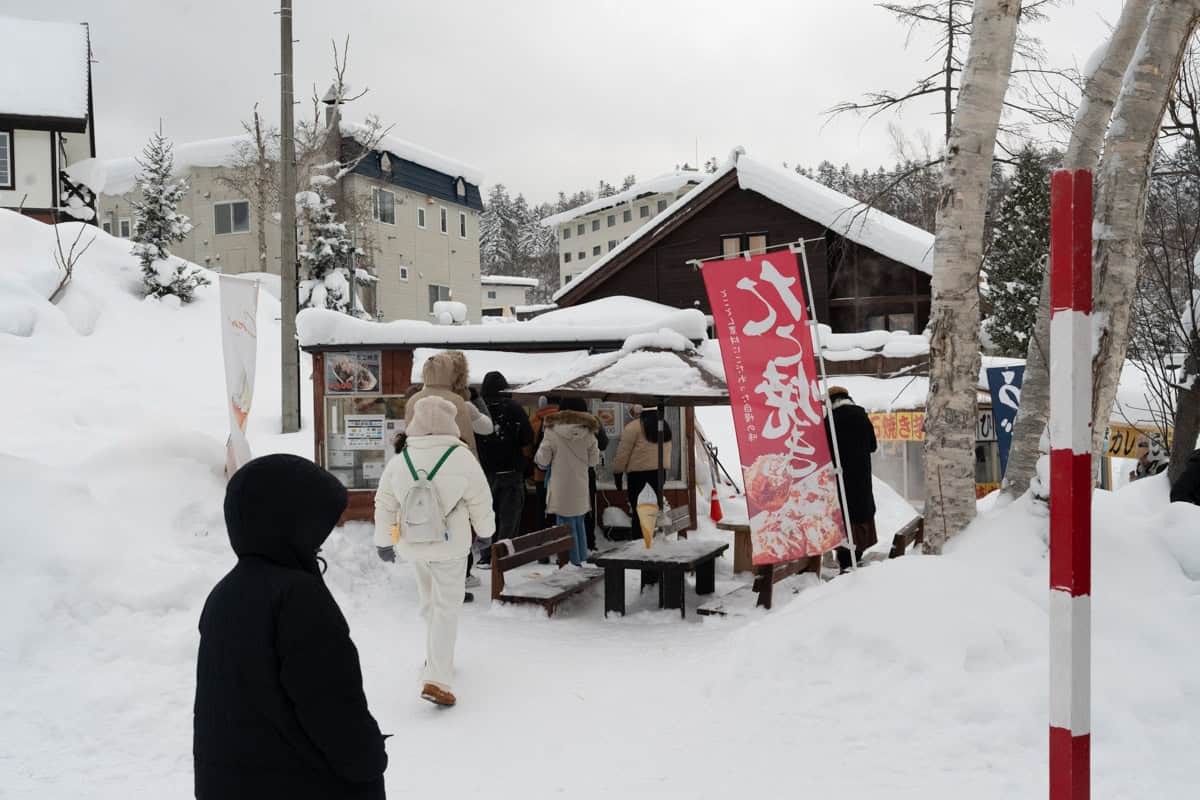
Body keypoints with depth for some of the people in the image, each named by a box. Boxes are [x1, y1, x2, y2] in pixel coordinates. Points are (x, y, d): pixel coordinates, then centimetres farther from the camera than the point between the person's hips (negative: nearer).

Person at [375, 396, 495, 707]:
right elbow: (480, 502, -6)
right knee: (446, 608, 2)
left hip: (413, 545, 4)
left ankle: (438, 657, 37)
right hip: (450, 546, -4)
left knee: (429, 601, 23)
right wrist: (485, 531, 13)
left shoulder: (399, 462, -5)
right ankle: (436, 679, -6)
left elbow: (384, 505, 4)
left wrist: (384, 541, 17)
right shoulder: (462, 459, -16)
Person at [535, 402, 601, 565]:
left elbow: (542, 461, -8)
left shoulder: (552, 432, -12)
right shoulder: (587, 433, -1)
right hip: (581, 490, 4)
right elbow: (594, 460, 5)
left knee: (566, 526, 2)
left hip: (561, 489, -4)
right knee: (579, 524, 18)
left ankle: (572, 562, 3)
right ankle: (581, 559, 24)